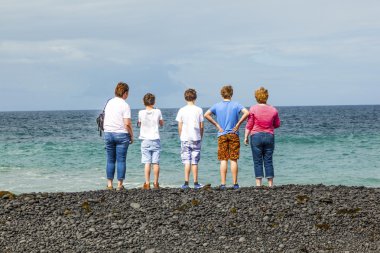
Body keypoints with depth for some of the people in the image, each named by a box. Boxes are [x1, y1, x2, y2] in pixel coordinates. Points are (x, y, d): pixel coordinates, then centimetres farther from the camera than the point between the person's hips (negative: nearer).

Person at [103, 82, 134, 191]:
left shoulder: (109, 103, 8)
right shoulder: (125, 105, -11)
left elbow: (105, 119, 13)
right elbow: (127, 123, -15)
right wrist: (131, 135, -4)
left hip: (108, 133, 5)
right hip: (121, 134, -5)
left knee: (110, 160, 10)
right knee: (121, 160, 1)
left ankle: (109, 184, 11)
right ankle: (119, 184, 1)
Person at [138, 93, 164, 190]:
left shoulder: (141, 113, -5)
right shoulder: (158, 112, -3)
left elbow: (139, 124, 9)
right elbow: (161, 124, 13)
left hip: (145, 140, -1)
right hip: (156, 140, 1)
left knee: (147, 163, -2)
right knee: (156, 163, 3)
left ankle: (147, 184, -4)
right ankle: (156, 183, 7)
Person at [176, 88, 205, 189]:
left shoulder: (182, 110, 0)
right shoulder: (199, 110, -1)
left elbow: (180, 126, 1)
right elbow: (201, 126, 0)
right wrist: (200, 137, 13)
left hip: (185, 139, 0)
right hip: (196, 139, 0)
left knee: (187, 161, 3)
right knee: (195, 162, 4)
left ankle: (186, 183, -2)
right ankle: (196, 183, 6)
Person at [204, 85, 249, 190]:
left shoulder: (217, 106, 2)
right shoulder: (236, 105, -1)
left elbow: (206, 115, -8)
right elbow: (246, 113, -16)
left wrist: (217, 125, -3)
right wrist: (238, 124, -7)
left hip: (222, 135, 1)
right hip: (233, 134, -1)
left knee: (223, 160, 2)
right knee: (233, 160, 2)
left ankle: (223, 184, -3)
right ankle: (235, 184, 3)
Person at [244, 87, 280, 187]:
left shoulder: (253, 109, -7)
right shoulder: (273, 110, 1)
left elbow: (249, 125, -5)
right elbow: (277, 124, 11)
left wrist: (246, 137, 3)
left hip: (256, 136, -2)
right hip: (269, 136, 2)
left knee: (257, 162, 2)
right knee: (268, 161, 7)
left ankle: (258, 184, -1)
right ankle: (270, 184, 7)